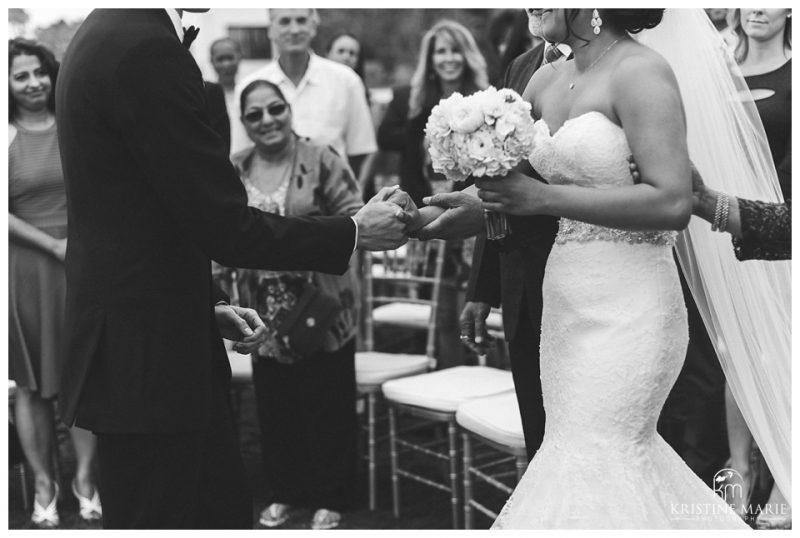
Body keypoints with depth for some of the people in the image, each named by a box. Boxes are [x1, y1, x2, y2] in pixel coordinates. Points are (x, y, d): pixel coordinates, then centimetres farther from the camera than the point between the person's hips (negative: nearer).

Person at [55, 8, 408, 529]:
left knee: (224, 511, 16)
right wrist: (355, 231, -9)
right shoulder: (147, 48, -20)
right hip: (145, 355, -10)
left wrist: (206, 303, 13)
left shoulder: (109, 37, 10)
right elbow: (228, 226, -22)